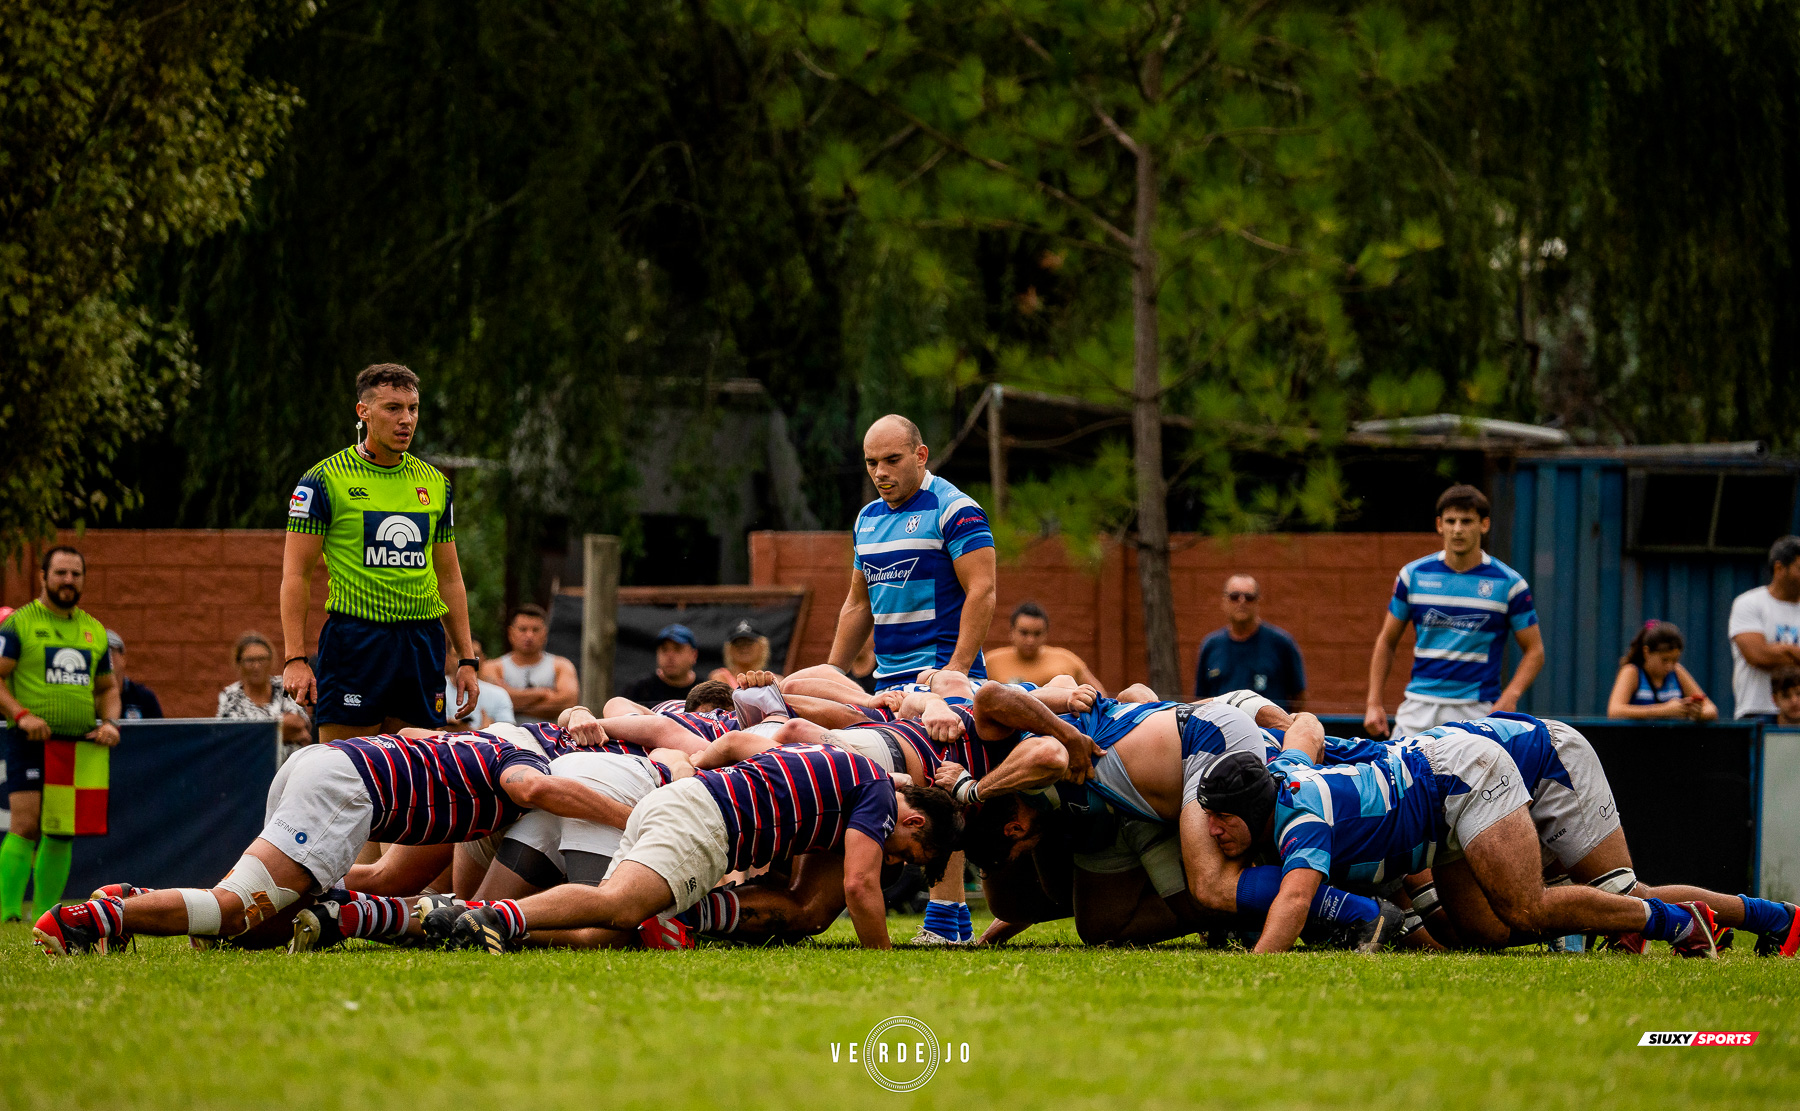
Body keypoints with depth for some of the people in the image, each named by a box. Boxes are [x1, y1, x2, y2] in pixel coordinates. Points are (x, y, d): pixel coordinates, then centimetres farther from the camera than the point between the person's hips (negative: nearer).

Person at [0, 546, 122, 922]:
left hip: (80, 744, 5)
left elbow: (108, 686, 23)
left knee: (62, 834, 6)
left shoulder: (94, 631, 16)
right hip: (31, 739, -5)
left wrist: (109, 722, 3)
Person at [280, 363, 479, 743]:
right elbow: (295, 573, -4)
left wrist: (466, 659, 12)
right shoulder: (325, 480, -2)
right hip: (354, 637, -5)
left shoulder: (435, 483, 14)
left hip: (423, 642, 5)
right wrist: (295, 658, -12)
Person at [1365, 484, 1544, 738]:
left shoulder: (1509, 584, 0)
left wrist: (1509, 697, -14)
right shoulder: (1413, 575, 7)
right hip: (1419, 706, 2)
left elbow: (1534, 651, 4)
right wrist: (1374, 704, 6)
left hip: (1476, 711, -2)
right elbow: (1386, 641, 15)